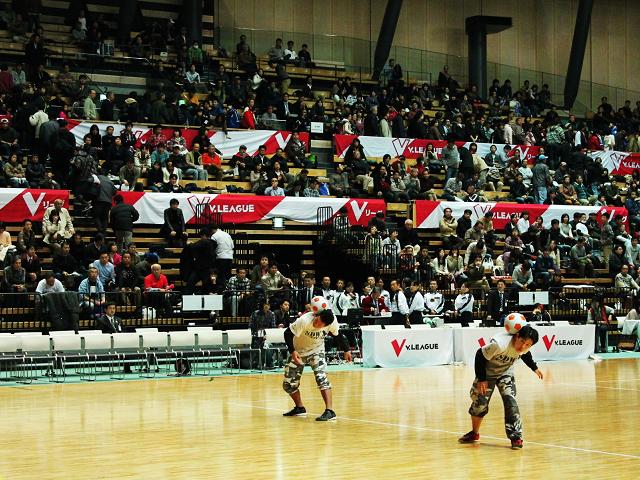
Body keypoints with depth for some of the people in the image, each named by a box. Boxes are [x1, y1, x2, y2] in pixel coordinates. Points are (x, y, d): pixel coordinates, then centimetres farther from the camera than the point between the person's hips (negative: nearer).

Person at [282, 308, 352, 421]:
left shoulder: (332, 322, -25)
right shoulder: (305, 320, -34)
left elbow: (338, 334, -3)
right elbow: (288, 334, -26)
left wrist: (346, 350, 1)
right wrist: (292, 351, -36)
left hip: (316, 350, 0)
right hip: (298, 352, 1)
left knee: (321, 377, -25)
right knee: (288, 384, 5)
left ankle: (329, 411, -26)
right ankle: (300, 408, 29)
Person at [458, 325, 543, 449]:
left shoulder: (524, 348, -20)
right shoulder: (500, 344, -40)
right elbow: (480, 356, -28)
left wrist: (535, 368, 19)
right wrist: (481, 379, -22)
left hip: (505, 373, 3)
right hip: (487, 373, -3)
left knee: (510, 401, -16)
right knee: (479, 402, 3)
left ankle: (516, 437, -10)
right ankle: (474, 433, 28)